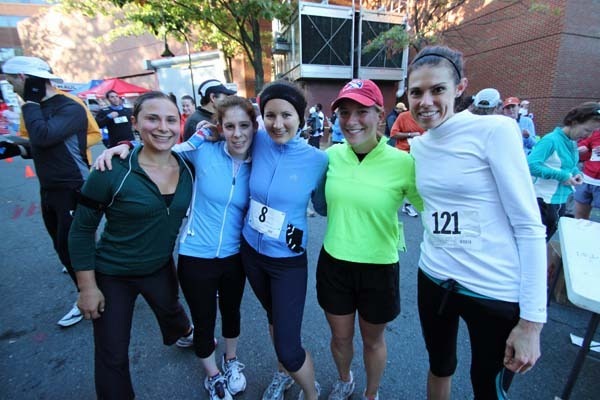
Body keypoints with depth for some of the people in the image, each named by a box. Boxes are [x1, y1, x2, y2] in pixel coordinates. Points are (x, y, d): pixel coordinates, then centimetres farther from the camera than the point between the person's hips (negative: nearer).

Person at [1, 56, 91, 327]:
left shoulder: (70, 108, -15)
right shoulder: (39, 108, 11)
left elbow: (44, 137, -30)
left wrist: (29, 103, -17)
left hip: (73, 191, -8)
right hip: (48, 190, 9)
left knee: (70, 245, -1)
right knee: (62, 243, 19)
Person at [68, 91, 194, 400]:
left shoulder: (188, 167, -12)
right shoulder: (112, 173, -24)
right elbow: (81, 231, -14)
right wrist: (87, 287, -11)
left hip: (161, 267, 4)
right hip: (112, 275, -3)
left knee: (171, 311, 32)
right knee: (112, 354, 14)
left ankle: (186, 333, 66)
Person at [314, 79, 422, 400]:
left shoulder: (402, 163, -17)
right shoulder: (332, 155, -7)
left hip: (379, 268, -2)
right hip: (334, 263, 3)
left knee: (373, 340, 24)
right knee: (340, 336, 25)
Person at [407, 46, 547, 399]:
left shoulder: (495, 129, -14)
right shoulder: (418, 146, 3)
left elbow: (530, 225, -15)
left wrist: (532, 319, -15)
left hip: (497, 293, -4)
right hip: (435, 280, 5)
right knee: (440, 367, 25)